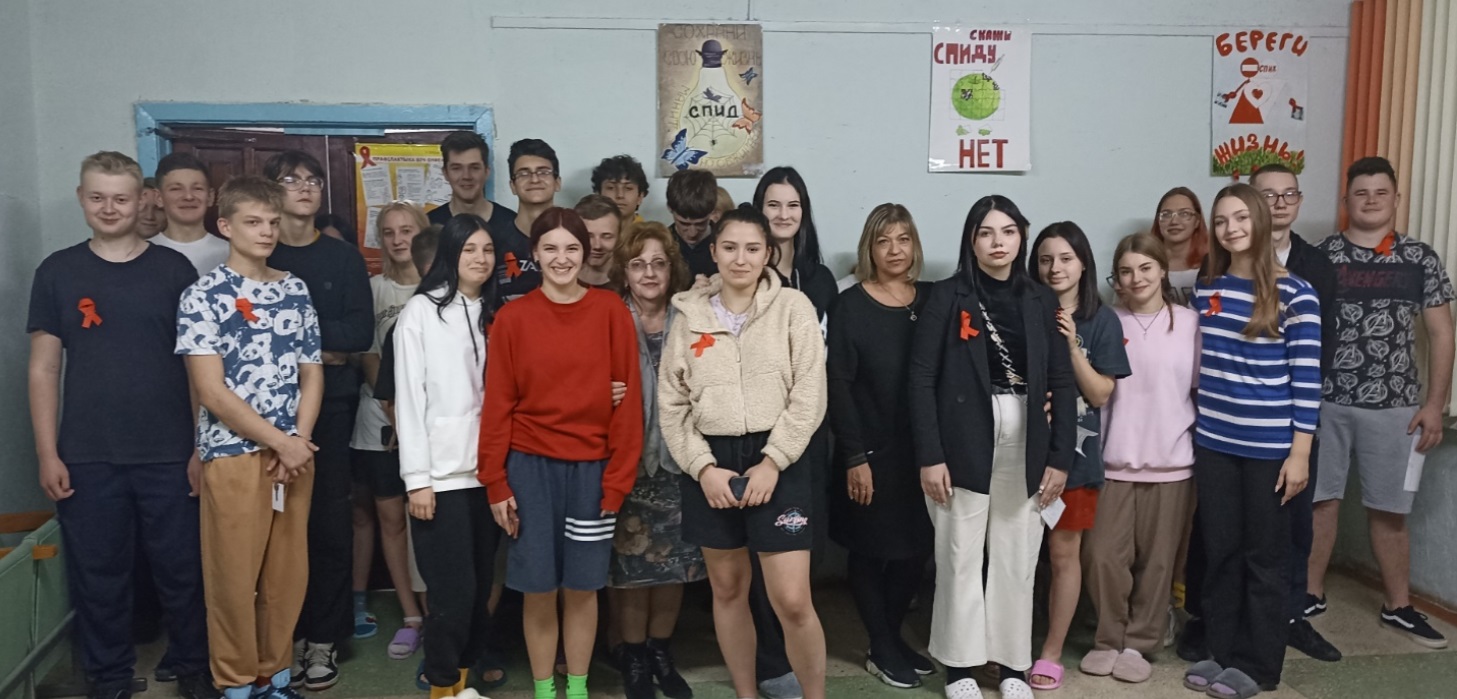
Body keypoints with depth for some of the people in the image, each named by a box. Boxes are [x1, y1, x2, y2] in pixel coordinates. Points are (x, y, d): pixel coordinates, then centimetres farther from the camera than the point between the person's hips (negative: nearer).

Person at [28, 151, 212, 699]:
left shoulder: (173, 270, 3)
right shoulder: (57, 272, 5)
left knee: (182, 570, 6)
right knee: (98, 573, 9)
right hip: (87, 459, 1)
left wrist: (204, 446, -1)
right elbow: (44, 369, 5)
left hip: (168, 456, -1)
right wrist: (47, 455, -1)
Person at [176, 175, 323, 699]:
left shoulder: (295, 292, 9)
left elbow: (312, 376, 9)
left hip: (295, 454, 4)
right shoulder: (203, 296, -6)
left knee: (287, 574, 10)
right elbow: (212, 392, -12)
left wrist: (298, 444, -5)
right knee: (234, 576, 4)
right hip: (233, 454, -4)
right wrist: (282, 441, -12)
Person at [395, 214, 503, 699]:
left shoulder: (492, 314, 13)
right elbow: (409, 397, -7)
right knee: (453, 588, -3)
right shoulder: (421, 310, -3)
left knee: (482, 584, 10)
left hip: (486, 471, 5)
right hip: (442, 473, -5)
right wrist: (417, 477, -11)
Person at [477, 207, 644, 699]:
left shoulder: (611, 312, -2)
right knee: (539, 588, 7)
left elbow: (628, 400, -2)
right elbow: (498, 404, 0)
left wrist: (618, 477, -6)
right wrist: (495, 481, -3)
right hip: (531, 466, 0)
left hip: (591, 467, 0)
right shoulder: (512, 318, -1)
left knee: (582, 586, 10)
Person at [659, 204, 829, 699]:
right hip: (710, 463, 3)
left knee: (792, 602, -6)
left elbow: (809, 395, -6)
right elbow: (671, 403, 4)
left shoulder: (793, 307, -1)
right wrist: (703, 467, -7)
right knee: (727, 589, 14)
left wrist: (772, 462, -12)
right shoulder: (690, 314, 6)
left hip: (775, 461, -3)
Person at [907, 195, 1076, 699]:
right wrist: (929, 456, -12)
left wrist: (1059, 458, 1)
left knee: (1017, 560, 9)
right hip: (964, 443, -3)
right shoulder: (947, 296, -3)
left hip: (1025, 444, 3)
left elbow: (1063, 384, 7)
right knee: (960, 558, 4)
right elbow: (921, 379, -7)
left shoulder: (1041, 301, 7)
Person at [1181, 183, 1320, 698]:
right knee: (1220, 551, 12)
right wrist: (1194, 431, 12)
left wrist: (1299, 453, -11)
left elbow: (1307, 380, -9)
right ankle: (1221, 652, 26)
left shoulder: (1295, 295, -8)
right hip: (1213, 443, 4)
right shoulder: (1205, 288, 6)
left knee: (1264, 555, 8)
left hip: (1270, 448, -4)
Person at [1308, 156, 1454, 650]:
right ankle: (1310, 595, 20)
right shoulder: (1319, 256, 2)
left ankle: (1398, 607, 22)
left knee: (1389, 509, 8)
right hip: (1324, 401, 0)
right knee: (1320, 499, 7)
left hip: (1394, 406, 1)